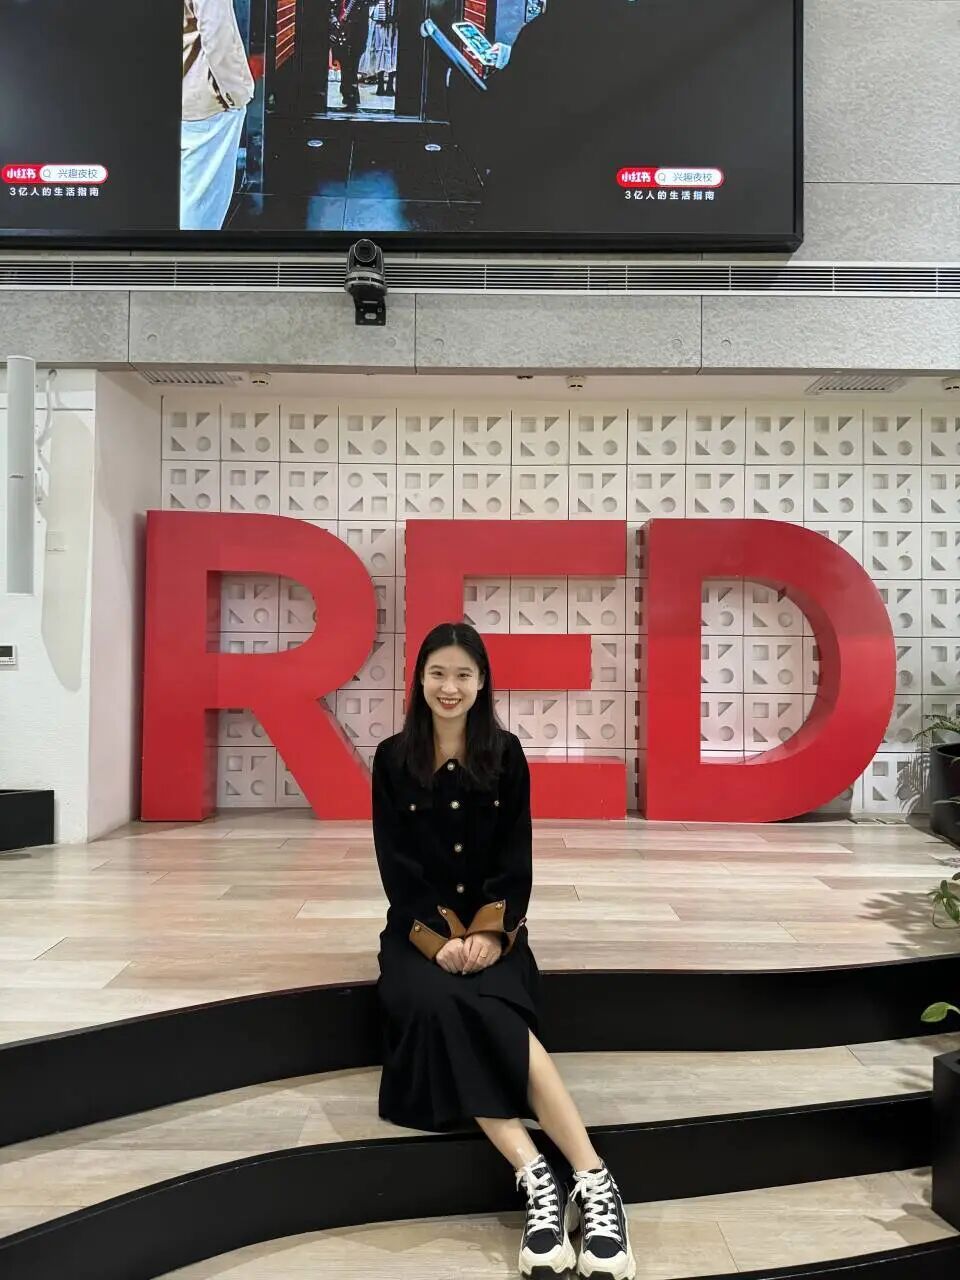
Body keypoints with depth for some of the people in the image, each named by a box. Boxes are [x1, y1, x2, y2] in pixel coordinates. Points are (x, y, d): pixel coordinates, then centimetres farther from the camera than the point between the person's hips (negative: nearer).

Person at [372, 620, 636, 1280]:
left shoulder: (506, 754, 4)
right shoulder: (394, 758, 3)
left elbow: (517, 858, 0)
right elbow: (396, 865, -3)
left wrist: (488, 931, -16)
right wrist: (440, 938, -17)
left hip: (493, 927, 0)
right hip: (419, 931, 1)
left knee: (489, 1013, -32)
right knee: (437, 1004, -32)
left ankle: (593, 1185, -37)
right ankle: (539, 1182, -38)